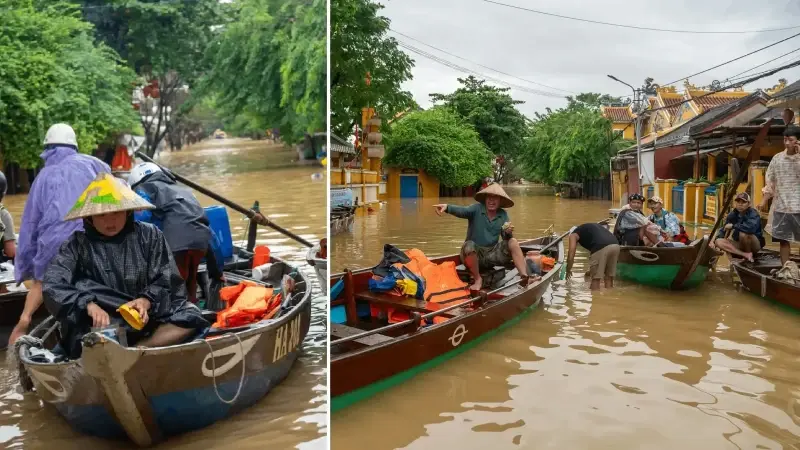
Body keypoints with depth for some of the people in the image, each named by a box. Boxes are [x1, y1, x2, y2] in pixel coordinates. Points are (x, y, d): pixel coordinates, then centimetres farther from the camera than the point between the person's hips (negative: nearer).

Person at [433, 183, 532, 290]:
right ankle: (477, 279, -16)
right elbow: (462, 211, -27)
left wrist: (508, 233, -23)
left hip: (492, 255, 3)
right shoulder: (476, 209, -7)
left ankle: (525, 277, -22)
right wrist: (447, 207, -48)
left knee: (513, 242, -16)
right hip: (474, 254, -3)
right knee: (469, 245, -34)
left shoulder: (503, 214, 5)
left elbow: (506, 237, 2)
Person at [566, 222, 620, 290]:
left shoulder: (574, 234, 21)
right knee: (609, 278, 18)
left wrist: (568, 271, 28)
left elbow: (571, 256, 13)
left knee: (596, 279, 6)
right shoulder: (592, 227, 39)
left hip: (600, 247, -6)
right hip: (615, 245, 6)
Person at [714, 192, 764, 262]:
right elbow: (724, 229, 3)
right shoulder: (732, 214, -3)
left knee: (743, 233, -36)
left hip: (755, 244, -5)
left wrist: (733, 226, -28)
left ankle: (749, 254, -9)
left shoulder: (753, 214, -20)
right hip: (739, 244, 5)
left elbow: (751, 227, -42)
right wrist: (715, 241, -15)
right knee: (718, 241, -19)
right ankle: (746, 255, -23)